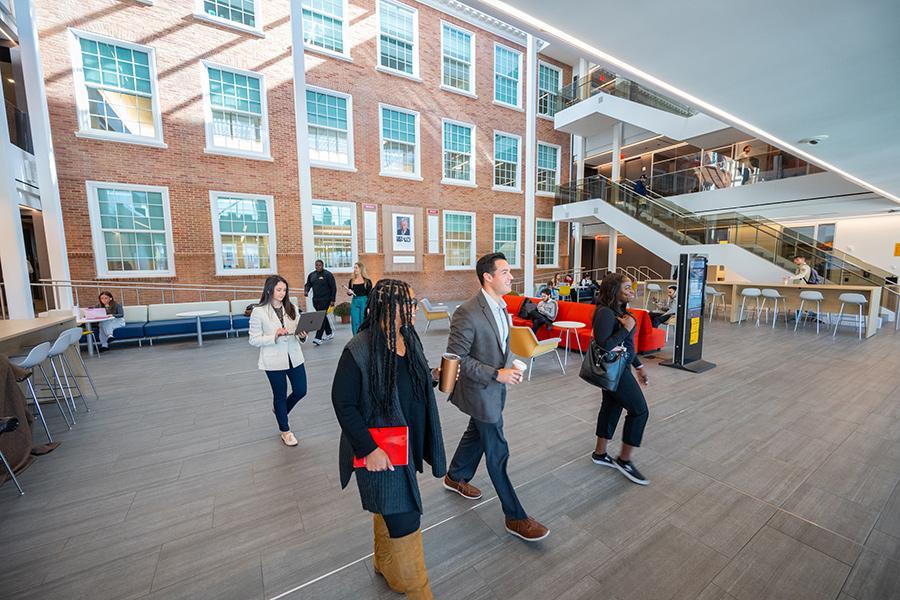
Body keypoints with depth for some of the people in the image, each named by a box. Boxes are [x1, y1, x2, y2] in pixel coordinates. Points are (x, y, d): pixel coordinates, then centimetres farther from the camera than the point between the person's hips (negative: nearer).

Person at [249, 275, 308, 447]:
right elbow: (254, 340, -9)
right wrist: (275, 336, -24)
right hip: (274, 361, -3)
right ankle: (285, 431, 34)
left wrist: (302, 336, -16)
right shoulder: (259, 312, -9)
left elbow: (299, 333, 6)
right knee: (280, 395, 12)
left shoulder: (292, 308, 1)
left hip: (294, 358, 4)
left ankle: (280, 410, 44)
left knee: (300, 391, 11)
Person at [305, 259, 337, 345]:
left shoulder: (328, 274, -7)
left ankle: (318, 338, -12)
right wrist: (306, 291, -8)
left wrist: (332, 300, -13)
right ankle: (329, 334, 29)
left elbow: (333, 288, -8)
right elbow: (308, 284, 16)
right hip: (315, 300, 7)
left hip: (325, 300, -7)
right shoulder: (311, 275, 11)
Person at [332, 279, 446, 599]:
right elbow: (343, 403, -18)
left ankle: (384, 564, 53)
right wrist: (368, 449, -19)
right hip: (380, 451, -7)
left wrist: (433, 376, -6)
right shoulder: (359, 351, -25)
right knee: (403, 520, 6)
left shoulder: (410, 339, -3)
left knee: (388, 509, 27)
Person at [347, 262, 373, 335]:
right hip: (354, 302, 3)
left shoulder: (367, 281, -4)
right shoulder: (352, 280, 6)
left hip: (364, 302, -3)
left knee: (363, 322, 3)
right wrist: (349, 292, -8)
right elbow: (349, 293, 16)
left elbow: (369, 295, -3)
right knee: (355, 323, 3)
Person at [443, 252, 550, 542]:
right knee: (497, 452, 5)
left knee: (477, 434, 26)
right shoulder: (467, 312, -28)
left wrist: (503, 372, 16)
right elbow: (456, 357, -25)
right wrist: (497, 374, -26)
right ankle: (516, 518, 25)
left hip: (494, 387, 9)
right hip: (479, 391, -9)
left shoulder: (500, 305, 0)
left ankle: (455, 477, 51)